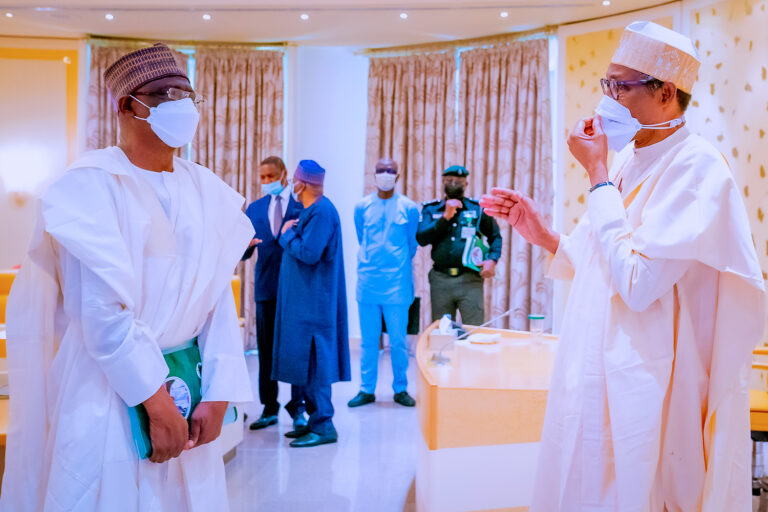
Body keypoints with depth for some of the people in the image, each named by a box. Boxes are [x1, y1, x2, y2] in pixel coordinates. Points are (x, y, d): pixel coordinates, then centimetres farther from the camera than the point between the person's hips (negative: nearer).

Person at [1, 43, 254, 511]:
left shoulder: (206, 192, 3)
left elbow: (220, 301, -1)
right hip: (110, 390, -5)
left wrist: (218, 396, -8)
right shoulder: (92, 186, -12)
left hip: (185, 386, 5)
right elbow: (104, 313, -18)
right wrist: (157, 402, -16)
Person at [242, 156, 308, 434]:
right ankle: (269, 408, 19)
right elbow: (245, 254, 10)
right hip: (267, 286, 4)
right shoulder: (254, 209, 14)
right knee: (266, 349, 8)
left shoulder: (303, 205, 2)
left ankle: (298, 407, 9)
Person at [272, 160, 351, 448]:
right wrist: (291, 234, 7)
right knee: (308, 360, 13)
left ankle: (323, 426, -1)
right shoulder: (311, 210, 15)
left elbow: (308, 253, -23)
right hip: (305, 299, 10)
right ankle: (316, 419, 21)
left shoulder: (322, 212, -16)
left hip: (313, 302, -10)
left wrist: (288, 234, -9)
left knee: (312, 361, -7)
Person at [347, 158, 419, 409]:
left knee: (399, 340, 2)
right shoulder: (362, 206, 7)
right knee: (368, 340, 7)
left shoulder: (409, 207, 3)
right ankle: (367, 390, 16)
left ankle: (400, 389, 16)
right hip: (368, 283, 1)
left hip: (397, 284, -1)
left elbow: (412, 245, 11)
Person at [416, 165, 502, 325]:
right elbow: (421, 238, -6)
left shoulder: (477, 208, 8)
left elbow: (495, 236, 14)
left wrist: (492, 260, -3)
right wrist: (446, 217, -11)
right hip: (440, 280, 1)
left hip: (470, 280, -1)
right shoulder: (431, 209, 8)